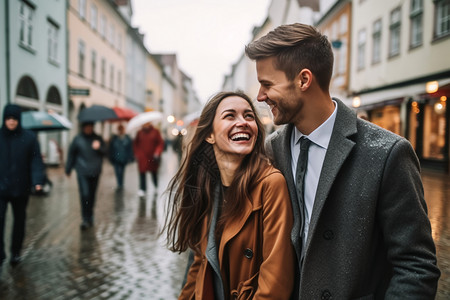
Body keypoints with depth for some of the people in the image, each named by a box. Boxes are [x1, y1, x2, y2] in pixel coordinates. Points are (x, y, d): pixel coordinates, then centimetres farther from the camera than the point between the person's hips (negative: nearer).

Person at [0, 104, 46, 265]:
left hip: (21, 188, 0)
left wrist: (38, 180, -17)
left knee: (19, 220, 14)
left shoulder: (29, 137, -4)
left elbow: (36, 161, -5)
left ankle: (16, 252, 30)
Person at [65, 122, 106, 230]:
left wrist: (99, 147, -14)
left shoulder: (98, 138, 7)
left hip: (95, 172, 3)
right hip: (82, 172, -2)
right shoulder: (77, 139, 1)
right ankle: (85, 219, -7)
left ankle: (90, 218, 27)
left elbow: (104, 151, 8)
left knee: (92, 195, 11)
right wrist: (68, 169, 10)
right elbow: (71, 154, 7)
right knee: (84, 195, -12)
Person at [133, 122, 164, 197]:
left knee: (154, 173, 12)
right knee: (142, 173, -5)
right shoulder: (139, 133, 4)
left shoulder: (155, 132, -1)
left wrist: (157, 153, -12)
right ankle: (142, 189, 4)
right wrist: (137, 154, 3)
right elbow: (135, 144, 12)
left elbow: (161, 143, -1)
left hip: (153, 157, -1)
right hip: (142, 158, 1)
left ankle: (156, 187, 34)